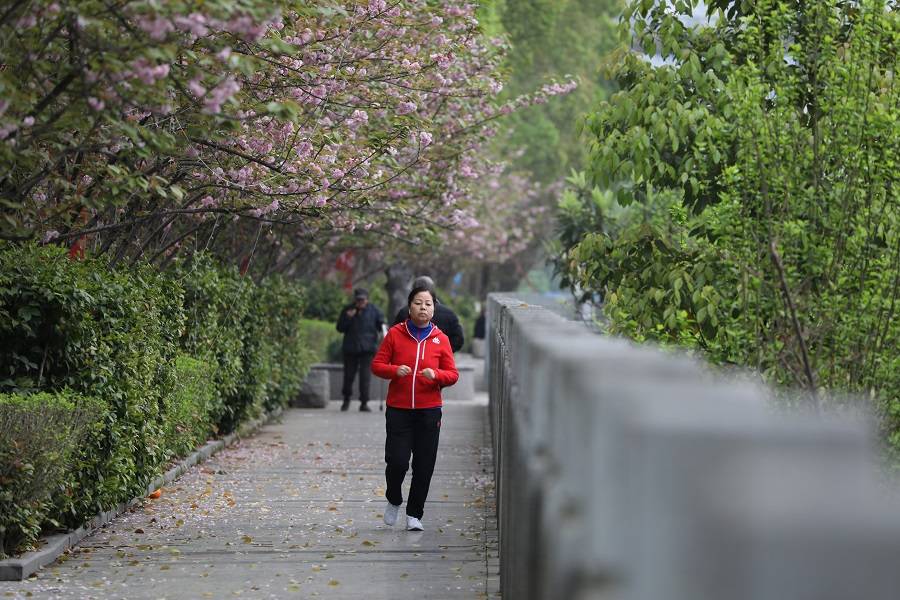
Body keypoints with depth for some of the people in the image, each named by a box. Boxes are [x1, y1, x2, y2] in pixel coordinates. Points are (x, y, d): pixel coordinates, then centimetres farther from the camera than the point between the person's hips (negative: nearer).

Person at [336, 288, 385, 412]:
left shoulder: (373, 310, 3)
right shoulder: (348, 310, 4)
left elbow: (382, 324, 10)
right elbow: (340, 328, 3)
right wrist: (347, 318, -13)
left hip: (367, 349, -1)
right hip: (350, 349, 1)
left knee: (365, 376, -7)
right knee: (349, 375, 7)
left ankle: (364, 403, -1)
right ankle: (346, 399, 29)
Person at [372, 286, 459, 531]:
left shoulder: (441, 339, 3)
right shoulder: (395, 334, 0)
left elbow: (453, 374, 6)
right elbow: (377, 365, 3)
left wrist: (436, 375, -15)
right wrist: (395, 370, -16)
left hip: (429, 411, 1)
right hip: (398, 410, -1)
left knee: (424, 466, 3)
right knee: (397, 461, -9)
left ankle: (414, 514, 18)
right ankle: (394, 501, 21)